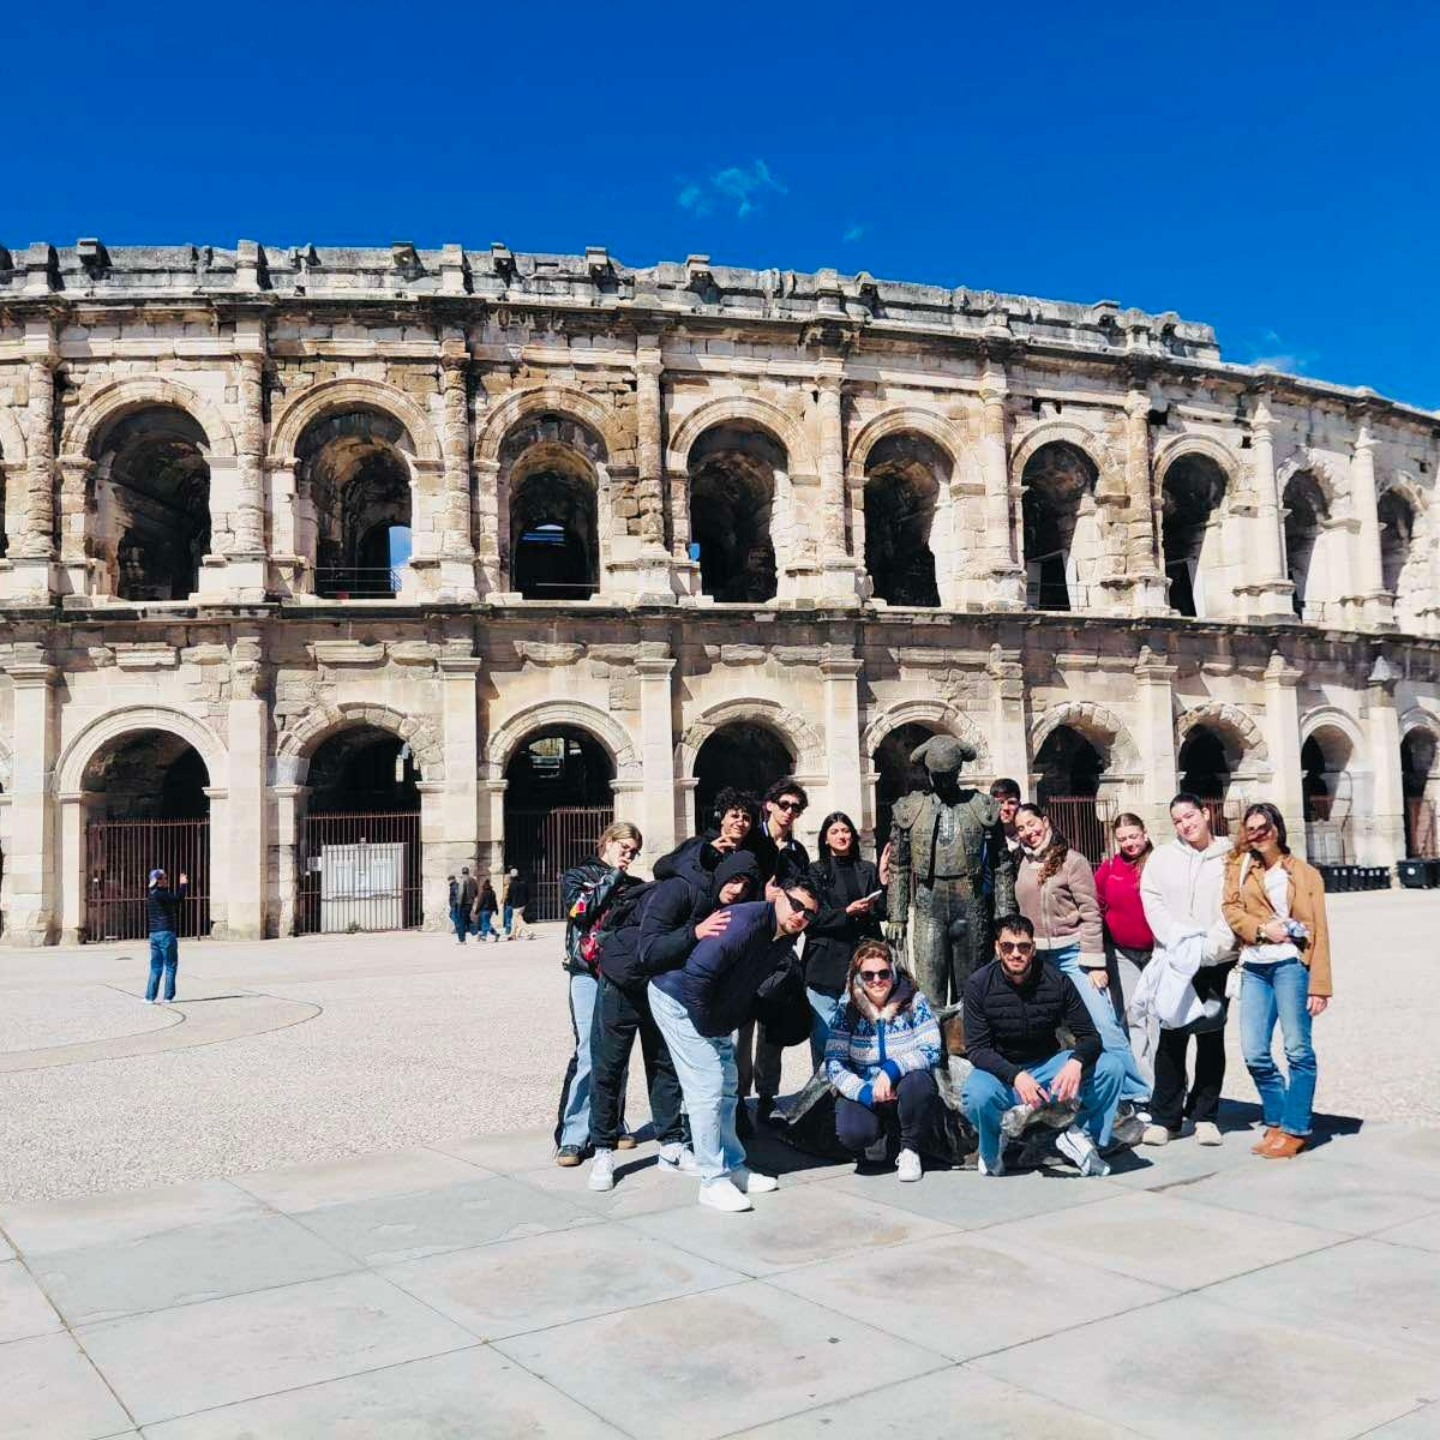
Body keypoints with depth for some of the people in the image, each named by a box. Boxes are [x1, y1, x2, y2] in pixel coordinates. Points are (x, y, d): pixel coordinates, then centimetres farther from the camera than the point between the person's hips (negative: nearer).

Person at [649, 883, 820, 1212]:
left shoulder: (785, 941, -1)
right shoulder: (744, 923, -30)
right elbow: (696, 973, -33)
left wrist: (727, 1022, 8)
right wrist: (706, 1023, -22)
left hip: (715, 1014, 10)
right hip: (680, 1002, -9)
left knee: (727, 1087, 15)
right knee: (707, 1089, -10)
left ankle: (733, 1167, 27)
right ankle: (713, 1182, -2)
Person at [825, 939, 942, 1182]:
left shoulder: (914, 1002, -5)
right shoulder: (847, 1009, -3)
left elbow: (931, 1051, -13)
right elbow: (834, 1063, -7)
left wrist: (891, 1070, -28)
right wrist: (866, 1093, -23)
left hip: (906, 1095, 0)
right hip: (863, 1094, 0)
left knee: (917, 1080, -34)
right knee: (852, 1133, -30)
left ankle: (910, 1150, -7)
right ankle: (876, 1135, 10)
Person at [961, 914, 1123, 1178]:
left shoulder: (1056, 981, -9)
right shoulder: (980, 985, -13)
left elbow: (1090, 1036, -8)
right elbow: (976, 1048, -16)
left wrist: (1076, 1062, -32)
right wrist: (1015, 1076, -34)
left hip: (1047, 1067, 2)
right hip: (1001, 1072, -2)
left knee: (1111, 1067, -21)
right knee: (976, 1097, -36)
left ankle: (1078, 1136, 0)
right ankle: (992, 1146, 0)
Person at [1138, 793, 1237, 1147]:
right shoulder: (1162, 858, 9)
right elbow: (1152, 902, 2)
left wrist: (1212, 943, -15)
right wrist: (1178, 938, -11)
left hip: (1217, 961, 0)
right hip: (1173, 960, 1)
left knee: (1211, 1037, 7)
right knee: (1171, 1038, -1)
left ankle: (1205, 1116, 17)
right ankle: (1164, 1117, 5)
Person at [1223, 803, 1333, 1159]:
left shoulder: (1306, 874, 7)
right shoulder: (1238, 865, 14)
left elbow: (1319, 931, 2)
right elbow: (1231, 909, 5)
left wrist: (1320, 984, -5)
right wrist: (1262, 929, -13)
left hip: (1290, 963, -3)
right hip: (1253, 967, 3)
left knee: (1298, 1050, -4)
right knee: (1255, 1053, 1)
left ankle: (1294, 1129, 7)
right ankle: (1276, 1122, 18)